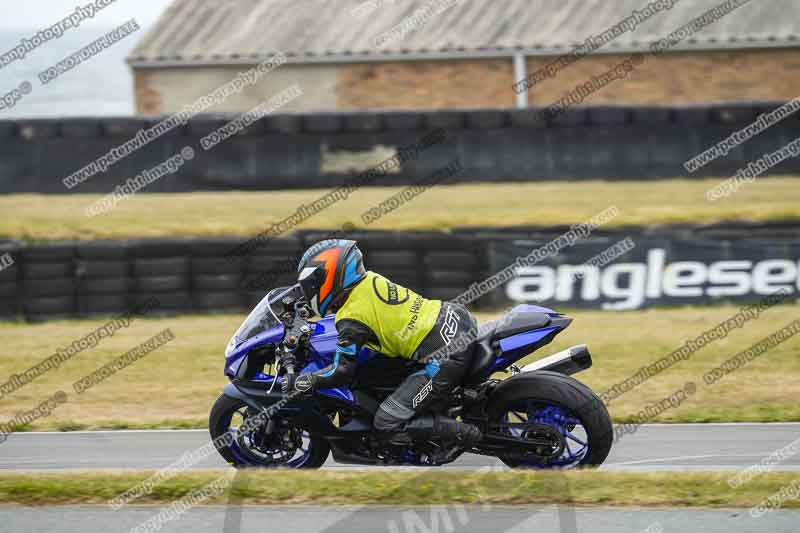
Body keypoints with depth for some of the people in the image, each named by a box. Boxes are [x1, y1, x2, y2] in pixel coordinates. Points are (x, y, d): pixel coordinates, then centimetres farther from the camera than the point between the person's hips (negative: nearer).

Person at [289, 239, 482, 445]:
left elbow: (342, 372, -7)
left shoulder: (351, 320, -11)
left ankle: (466, 433, -9)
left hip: (443, 357, -8)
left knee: (387, 425, -4)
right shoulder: (370, 279, 13)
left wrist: (306, 381, 9)